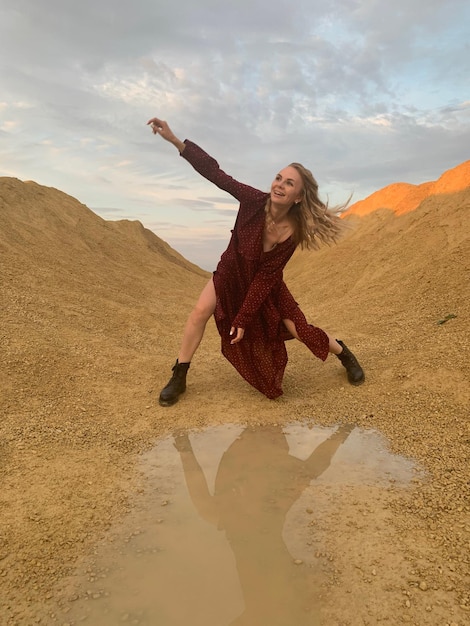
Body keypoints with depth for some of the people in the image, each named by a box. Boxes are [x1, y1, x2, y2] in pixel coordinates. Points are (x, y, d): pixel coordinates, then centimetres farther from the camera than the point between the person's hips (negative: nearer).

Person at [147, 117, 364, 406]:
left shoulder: (293, 233, -28)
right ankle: (179, 379, -4)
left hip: (265, 281, -1)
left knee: (299, 330, -1)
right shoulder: (255, 200, -28)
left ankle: (344, 353, 29)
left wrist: (243, 318, -24)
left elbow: (265, 277, -25)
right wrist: (175, 140, -41)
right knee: (200, 312, -20)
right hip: (233, 271, 1)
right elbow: (215, 173, -32)